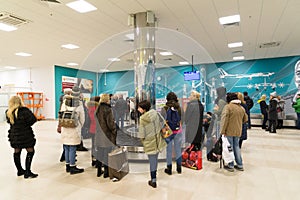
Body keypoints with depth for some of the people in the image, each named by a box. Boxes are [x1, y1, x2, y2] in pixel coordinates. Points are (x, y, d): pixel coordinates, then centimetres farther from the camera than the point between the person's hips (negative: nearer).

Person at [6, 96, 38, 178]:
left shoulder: (8, 113, 0)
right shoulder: (24, 110, -19)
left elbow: (9, 122, 11)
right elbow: (33, 119, -21)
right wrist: (26, 125, -5)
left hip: (14, 136, 7)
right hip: (25, 135, -7)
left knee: (17, 152, 18)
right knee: (30, 151, 4)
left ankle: (20, 170, 32)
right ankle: (27, 172, 4)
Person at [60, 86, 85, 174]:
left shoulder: (65, 102, 1)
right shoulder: (79, 104, -9)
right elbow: (82, 118, -1)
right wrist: (80, 127, 15)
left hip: (65, 129, 4)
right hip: (74, 129, -4)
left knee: (66, 148, 14)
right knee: (72, 148, 3)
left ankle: (67, 165, 27)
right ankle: (72, 167, 13)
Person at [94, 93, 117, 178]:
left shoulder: (98, 109, 4)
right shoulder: (108, 109, -18)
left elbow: (97, 122, 11)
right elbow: (110, 123, -18)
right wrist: (114, 131, -5)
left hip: (98, 135, 7)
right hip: (107, 135, -7)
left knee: (99, 152, 16)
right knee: (107, 153, 5)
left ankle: (99, 171, 27)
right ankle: (106, 172, 14)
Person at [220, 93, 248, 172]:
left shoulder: (228, 107, -13)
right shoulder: (242, 108, 9)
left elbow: (224, 119, -20)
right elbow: (245, 119, 20)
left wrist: (223, 130, -16)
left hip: (229, 131, -6)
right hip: (238, 131, 6)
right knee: (236, 147, 17)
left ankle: (230, 166, 11)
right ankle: (240, 165, 23)